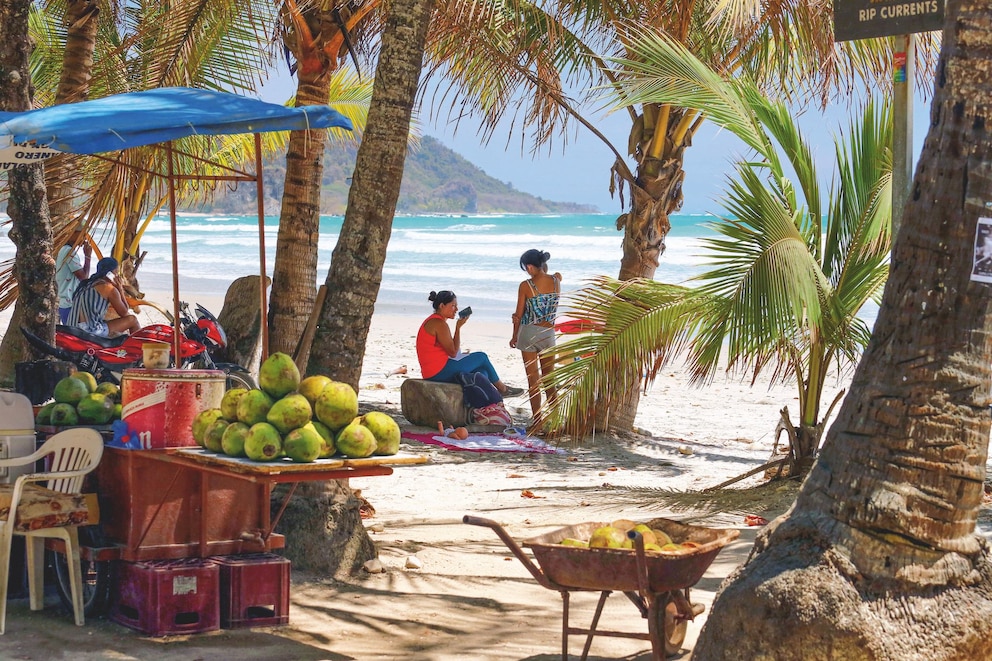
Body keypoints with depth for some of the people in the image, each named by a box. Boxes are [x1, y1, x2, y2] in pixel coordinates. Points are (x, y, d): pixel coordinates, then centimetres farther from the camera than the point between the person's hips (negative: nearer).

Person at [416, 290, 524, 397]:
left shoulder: (433, 321, 18)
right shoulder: (439, 323, -16)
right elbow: (453, 352, -16)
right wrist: (458, 327, -11)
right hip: (440, 372, -10)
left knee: (481, 372, 13)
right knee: (481, 357, 4)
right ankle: (502, 388, 21)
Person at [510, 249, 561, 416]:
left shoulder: (525, 286, -11)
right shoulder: (556, 281, -2)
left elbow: (519, 314, -3)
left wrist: (514, 336, 8)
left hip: (529, 333, -3)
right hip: (548, 333, 3)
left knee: (533, 380, 4)